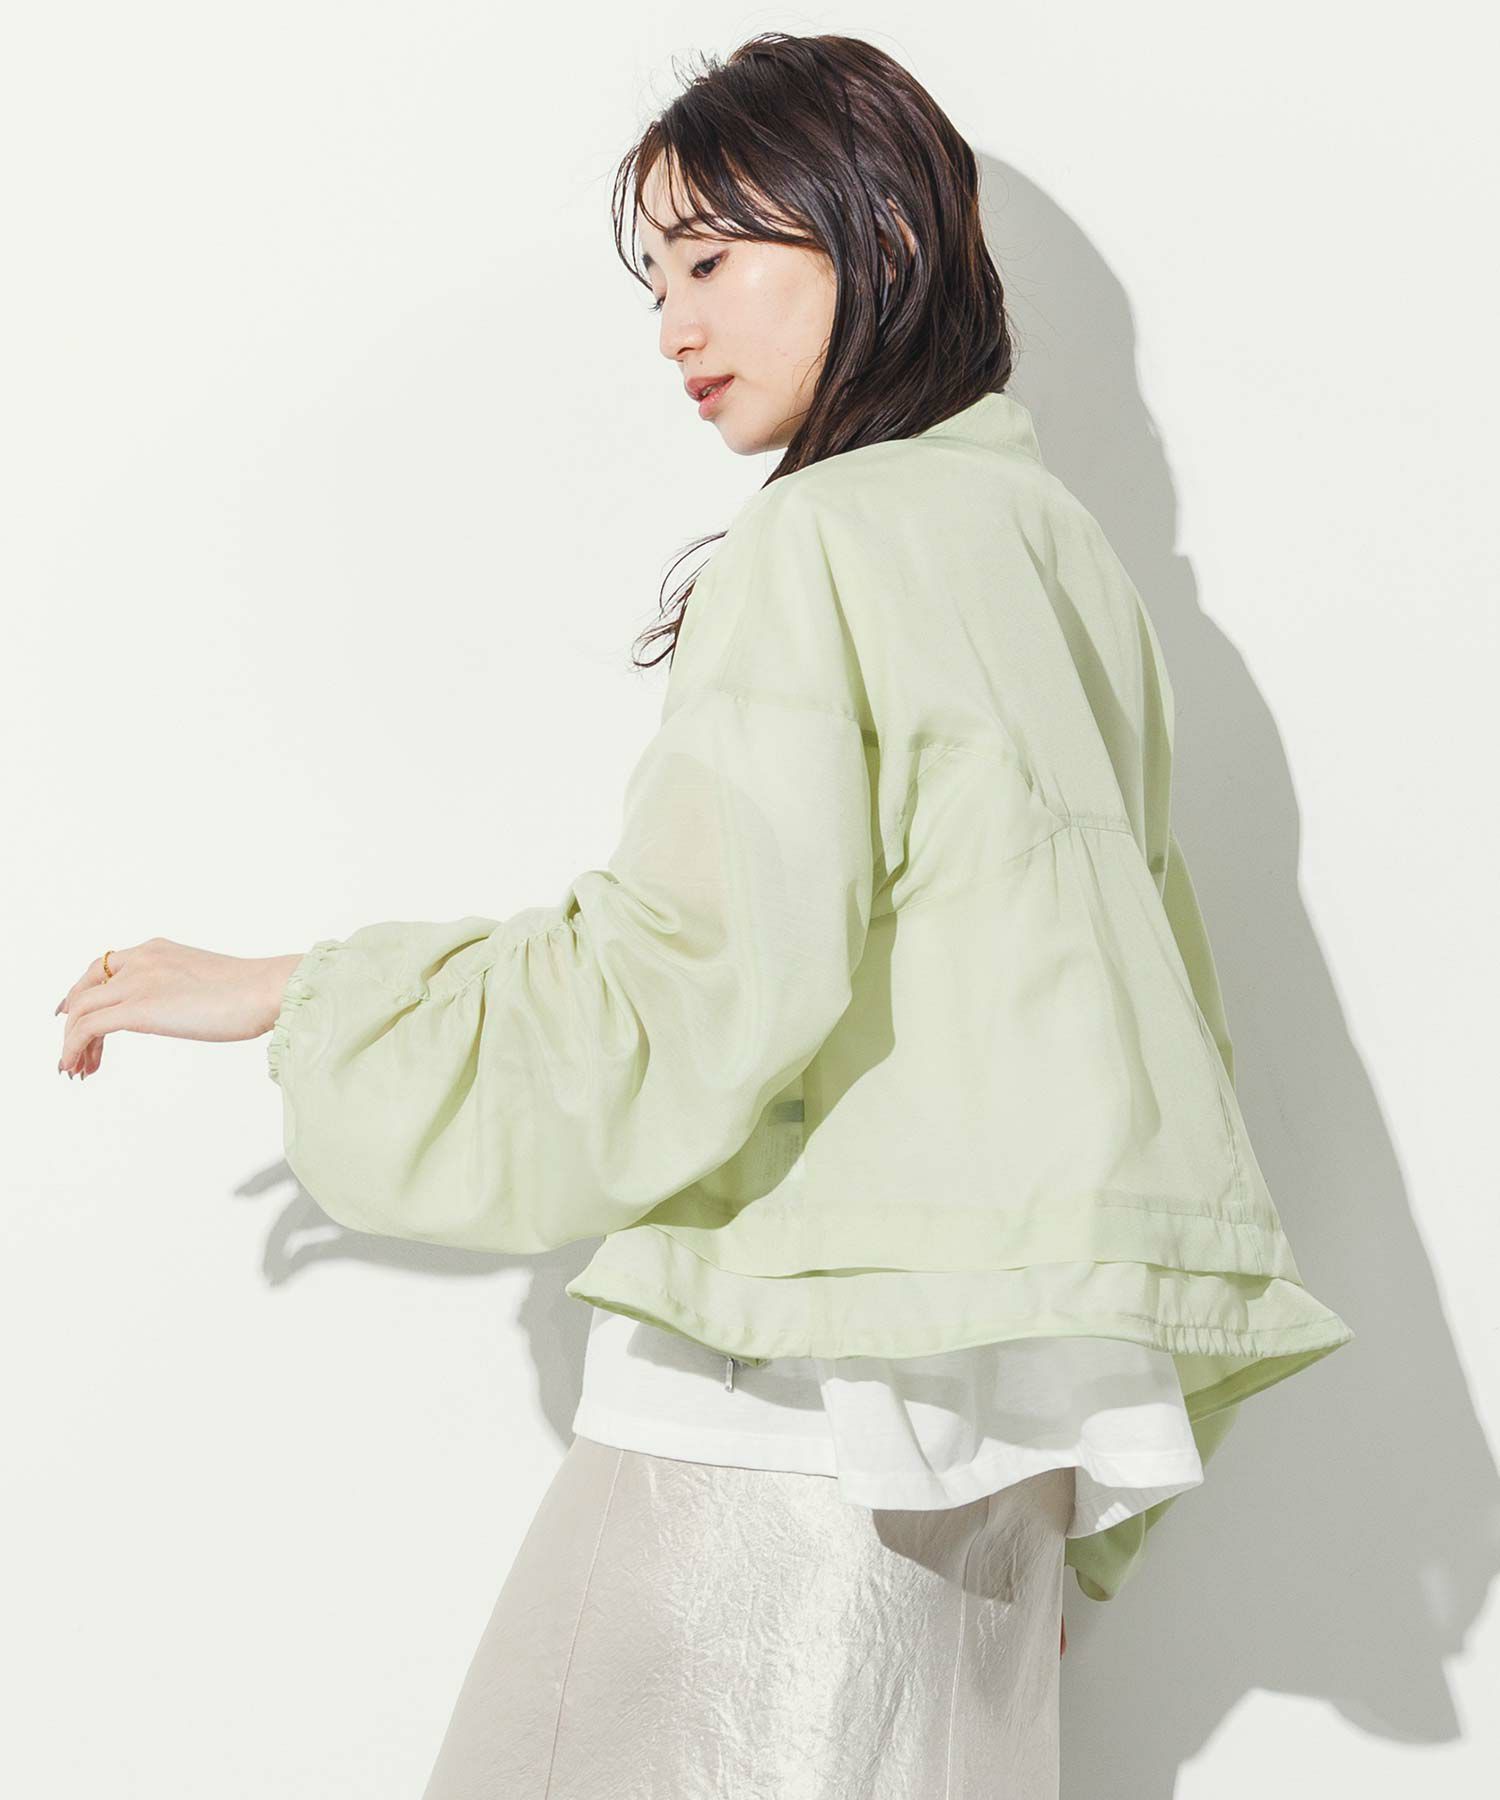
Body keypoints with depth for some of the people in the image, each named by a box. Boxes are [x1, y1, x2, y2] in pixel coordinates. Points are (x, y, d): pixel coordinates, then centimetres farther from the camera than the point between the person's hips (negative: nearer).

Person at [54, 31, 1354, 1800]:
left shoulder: (820, 543, -11)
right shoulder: (1056, 540, 14)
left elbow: (707, 977, -19)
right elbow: (1146, 946, 18)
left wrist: (283, 995, -10)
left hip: (812, 1362, -8)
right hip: (1005, 1367, 8)